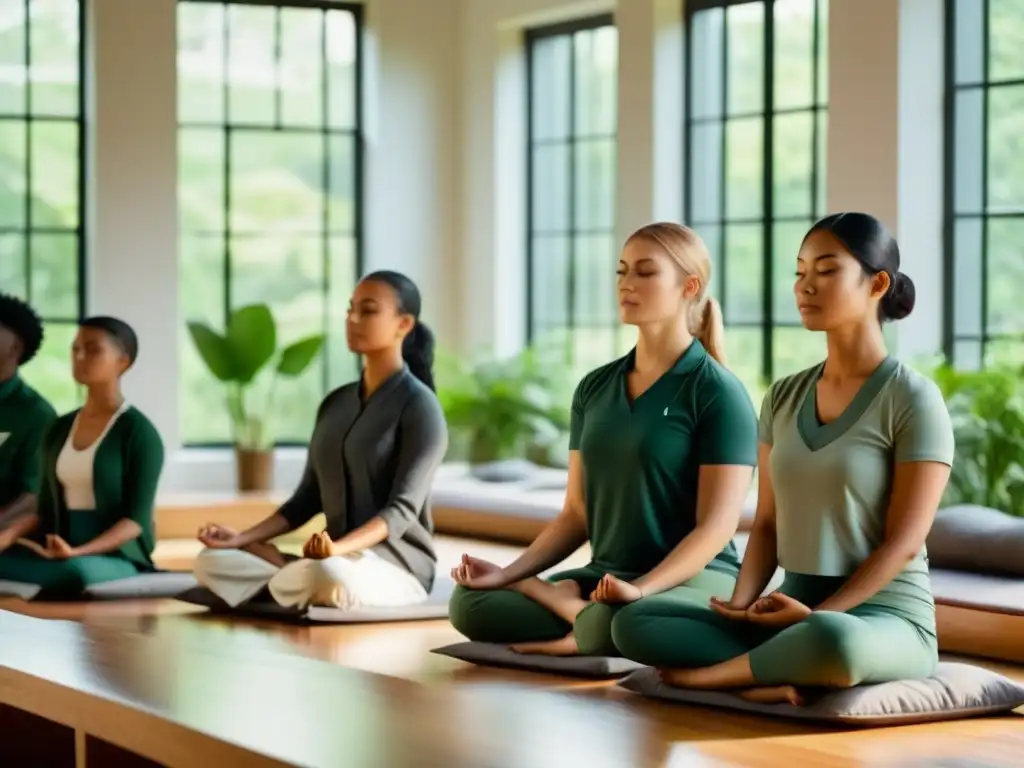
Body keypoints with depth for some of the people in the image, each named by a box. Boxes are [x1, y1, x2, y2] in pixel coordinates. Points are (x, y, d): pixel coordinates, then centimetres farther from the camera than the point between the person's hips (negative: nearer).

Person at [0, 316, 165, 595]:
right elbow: (46, 510, 16)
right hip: (61, 553, 4)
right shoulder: (58, 430, 14)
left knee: (78, 572, -40)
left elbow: (136, 518, -11)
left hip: (118, 559, -4)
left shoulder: (138, 431, -5)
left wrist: (79, 552, -27)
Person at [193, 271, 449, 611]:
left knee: (329, 577, -40)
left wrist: (339, 547, -36)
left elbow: (403, 509, -18)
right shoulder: (335, 404, 14)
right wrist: (241, 539, 0)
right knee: (212, 562, -9)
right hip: (337, 560, 6)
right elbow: (307, 499, 15)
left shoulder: (419, 406, -8)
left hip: (398, 568, -6)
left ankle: (272, 587, -10)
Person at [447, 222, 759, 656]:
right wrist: (508, 573, -2)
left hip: (696, 581, -6)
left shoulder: (717, 392, -7)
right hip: (605, 580, 6)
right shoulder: (594, 388, 13)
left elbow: (717, 526, -13)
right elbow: (577, 513, 14)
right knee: (469, 602, -16)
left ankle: (586, 627, -11)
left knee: (622, 623, -41)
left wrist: (642, 588, -28)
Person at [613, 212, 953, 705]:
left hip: (884, 619, -6)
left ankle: (705, 674, -18)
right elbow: (768, 523, 11)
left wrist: (817, 617, -20)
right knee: (635, 624, -15)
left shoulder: (912, 399, -8)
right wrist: (741, 605, -8)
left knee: (831, 642, -43)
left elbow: (903, 543, -12)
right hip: (794, 612, 6)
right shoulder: (783, 397, 11)